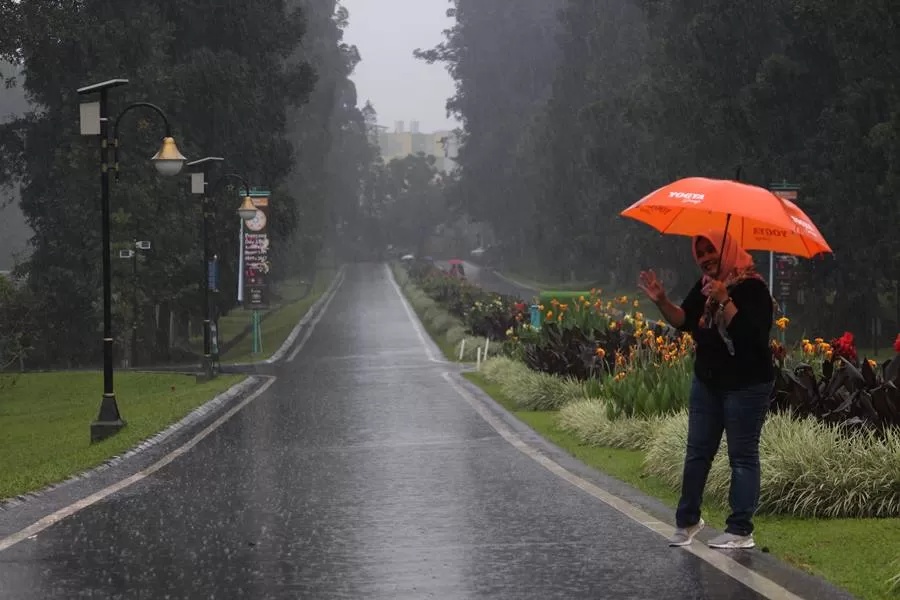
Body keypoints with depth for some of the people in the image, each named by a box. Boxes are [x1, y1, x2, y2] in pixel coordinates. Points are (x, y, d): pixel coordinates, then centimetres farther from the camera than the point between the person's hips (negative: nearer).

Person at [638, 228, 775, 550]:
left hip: (745, 385, -8)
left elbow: (748, 332, -27)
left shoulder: (752, 288, -15)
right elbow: (683, 320, 3)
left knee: (743, 456, -2)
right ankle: (687, 521, 24)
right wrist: (661, 301, -12)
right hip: (707, 381, 8)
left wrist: (724, 301, -32)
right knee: (697, 452, 13)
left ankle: (741, 531, 0)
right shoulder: (704, 287, 7)